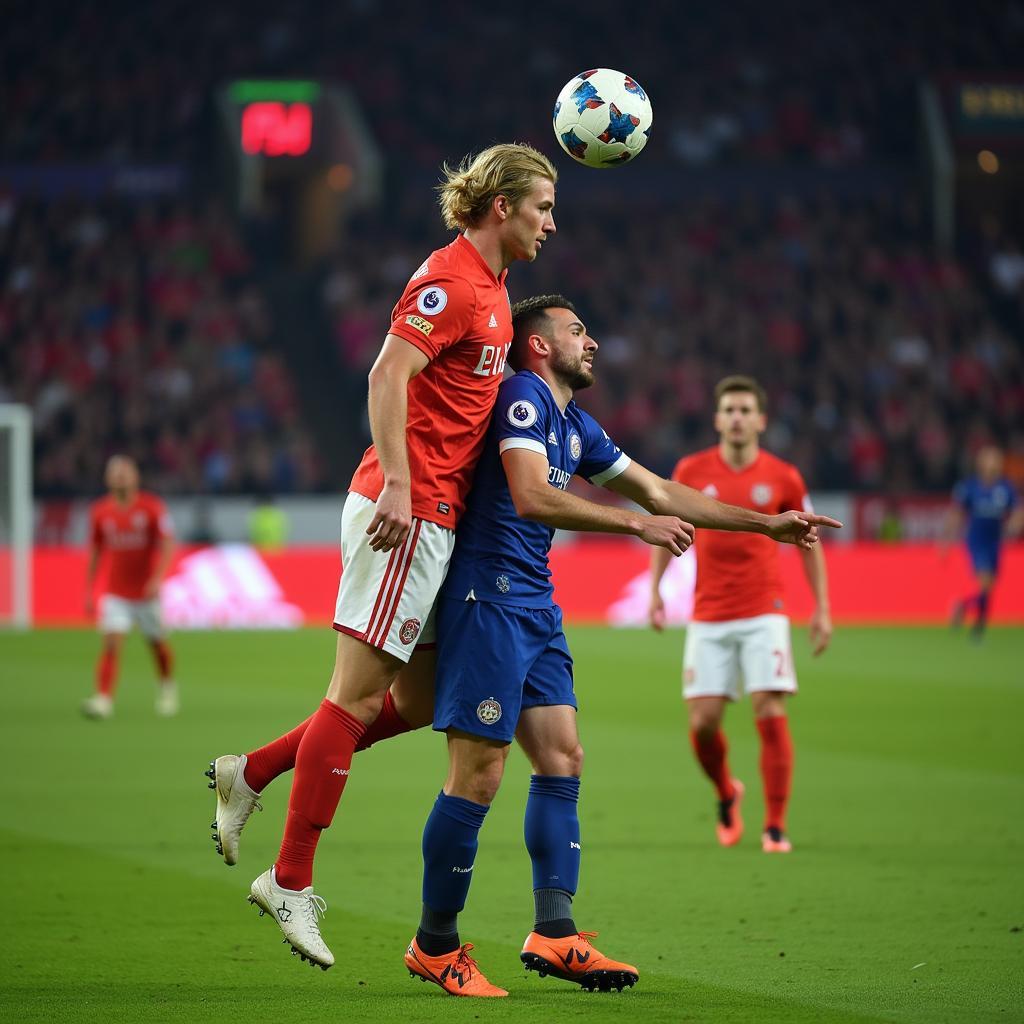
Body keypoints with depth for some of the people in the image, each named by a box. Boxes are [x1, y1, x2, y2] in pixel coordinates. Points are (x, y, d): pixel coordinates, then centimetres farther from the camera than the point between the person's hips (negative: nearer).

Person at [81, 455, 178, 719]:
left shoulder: (152, 507, -7)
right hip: (115, 595, 1)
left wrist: (158, 577, -26)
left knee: (158, 645, 12)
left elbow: (167, 545, -11)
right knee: (111, 643, -15)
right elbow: (95, 553, 11)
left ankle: (167, 687, 39)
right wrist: (89, 591, 9)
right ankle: (104, 699, -23)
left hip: (146, 592, -1)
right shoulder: (100, 512, 1)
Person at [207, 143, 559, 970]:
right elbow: (388, 375, -22)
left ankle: (251, 775, 19)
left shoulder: (489, 287, 18)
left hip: (432, 518, 10)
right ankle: (292, 882, -3)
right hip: (408, 514, -10)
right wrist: (397, 484, -27)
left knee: (417, 699, 11)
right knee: (361, 693, -7)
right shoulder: (451, 281, -12)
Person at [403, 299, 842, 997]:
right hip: (489, 599, -10)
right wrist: (636, 524, -21)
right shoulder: (522, 396, -10)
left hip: (535, 607, 10)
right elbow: (531, 496, -23)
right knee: (479, 775, -10)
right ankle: (436, 945, -2)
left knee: (563, 760, 4)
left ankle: (554, 932, 3)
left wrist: (765, 524, 26)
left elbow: (659, 492, 26)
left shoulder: (576, 426, 19)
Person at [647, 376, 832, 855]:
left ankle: (775, 828, -5)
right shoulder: (691, 471, 1)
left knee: (770, 713, -13)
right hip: (708, 617, 1)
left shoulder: (783, 477, -1)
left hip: (764, 613, -1)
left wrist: (822, 609, 4)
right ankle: (726, 793, 28)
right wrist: (655, 590, 5)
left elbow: (808, 542, 9)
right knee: (703, 721, -4)